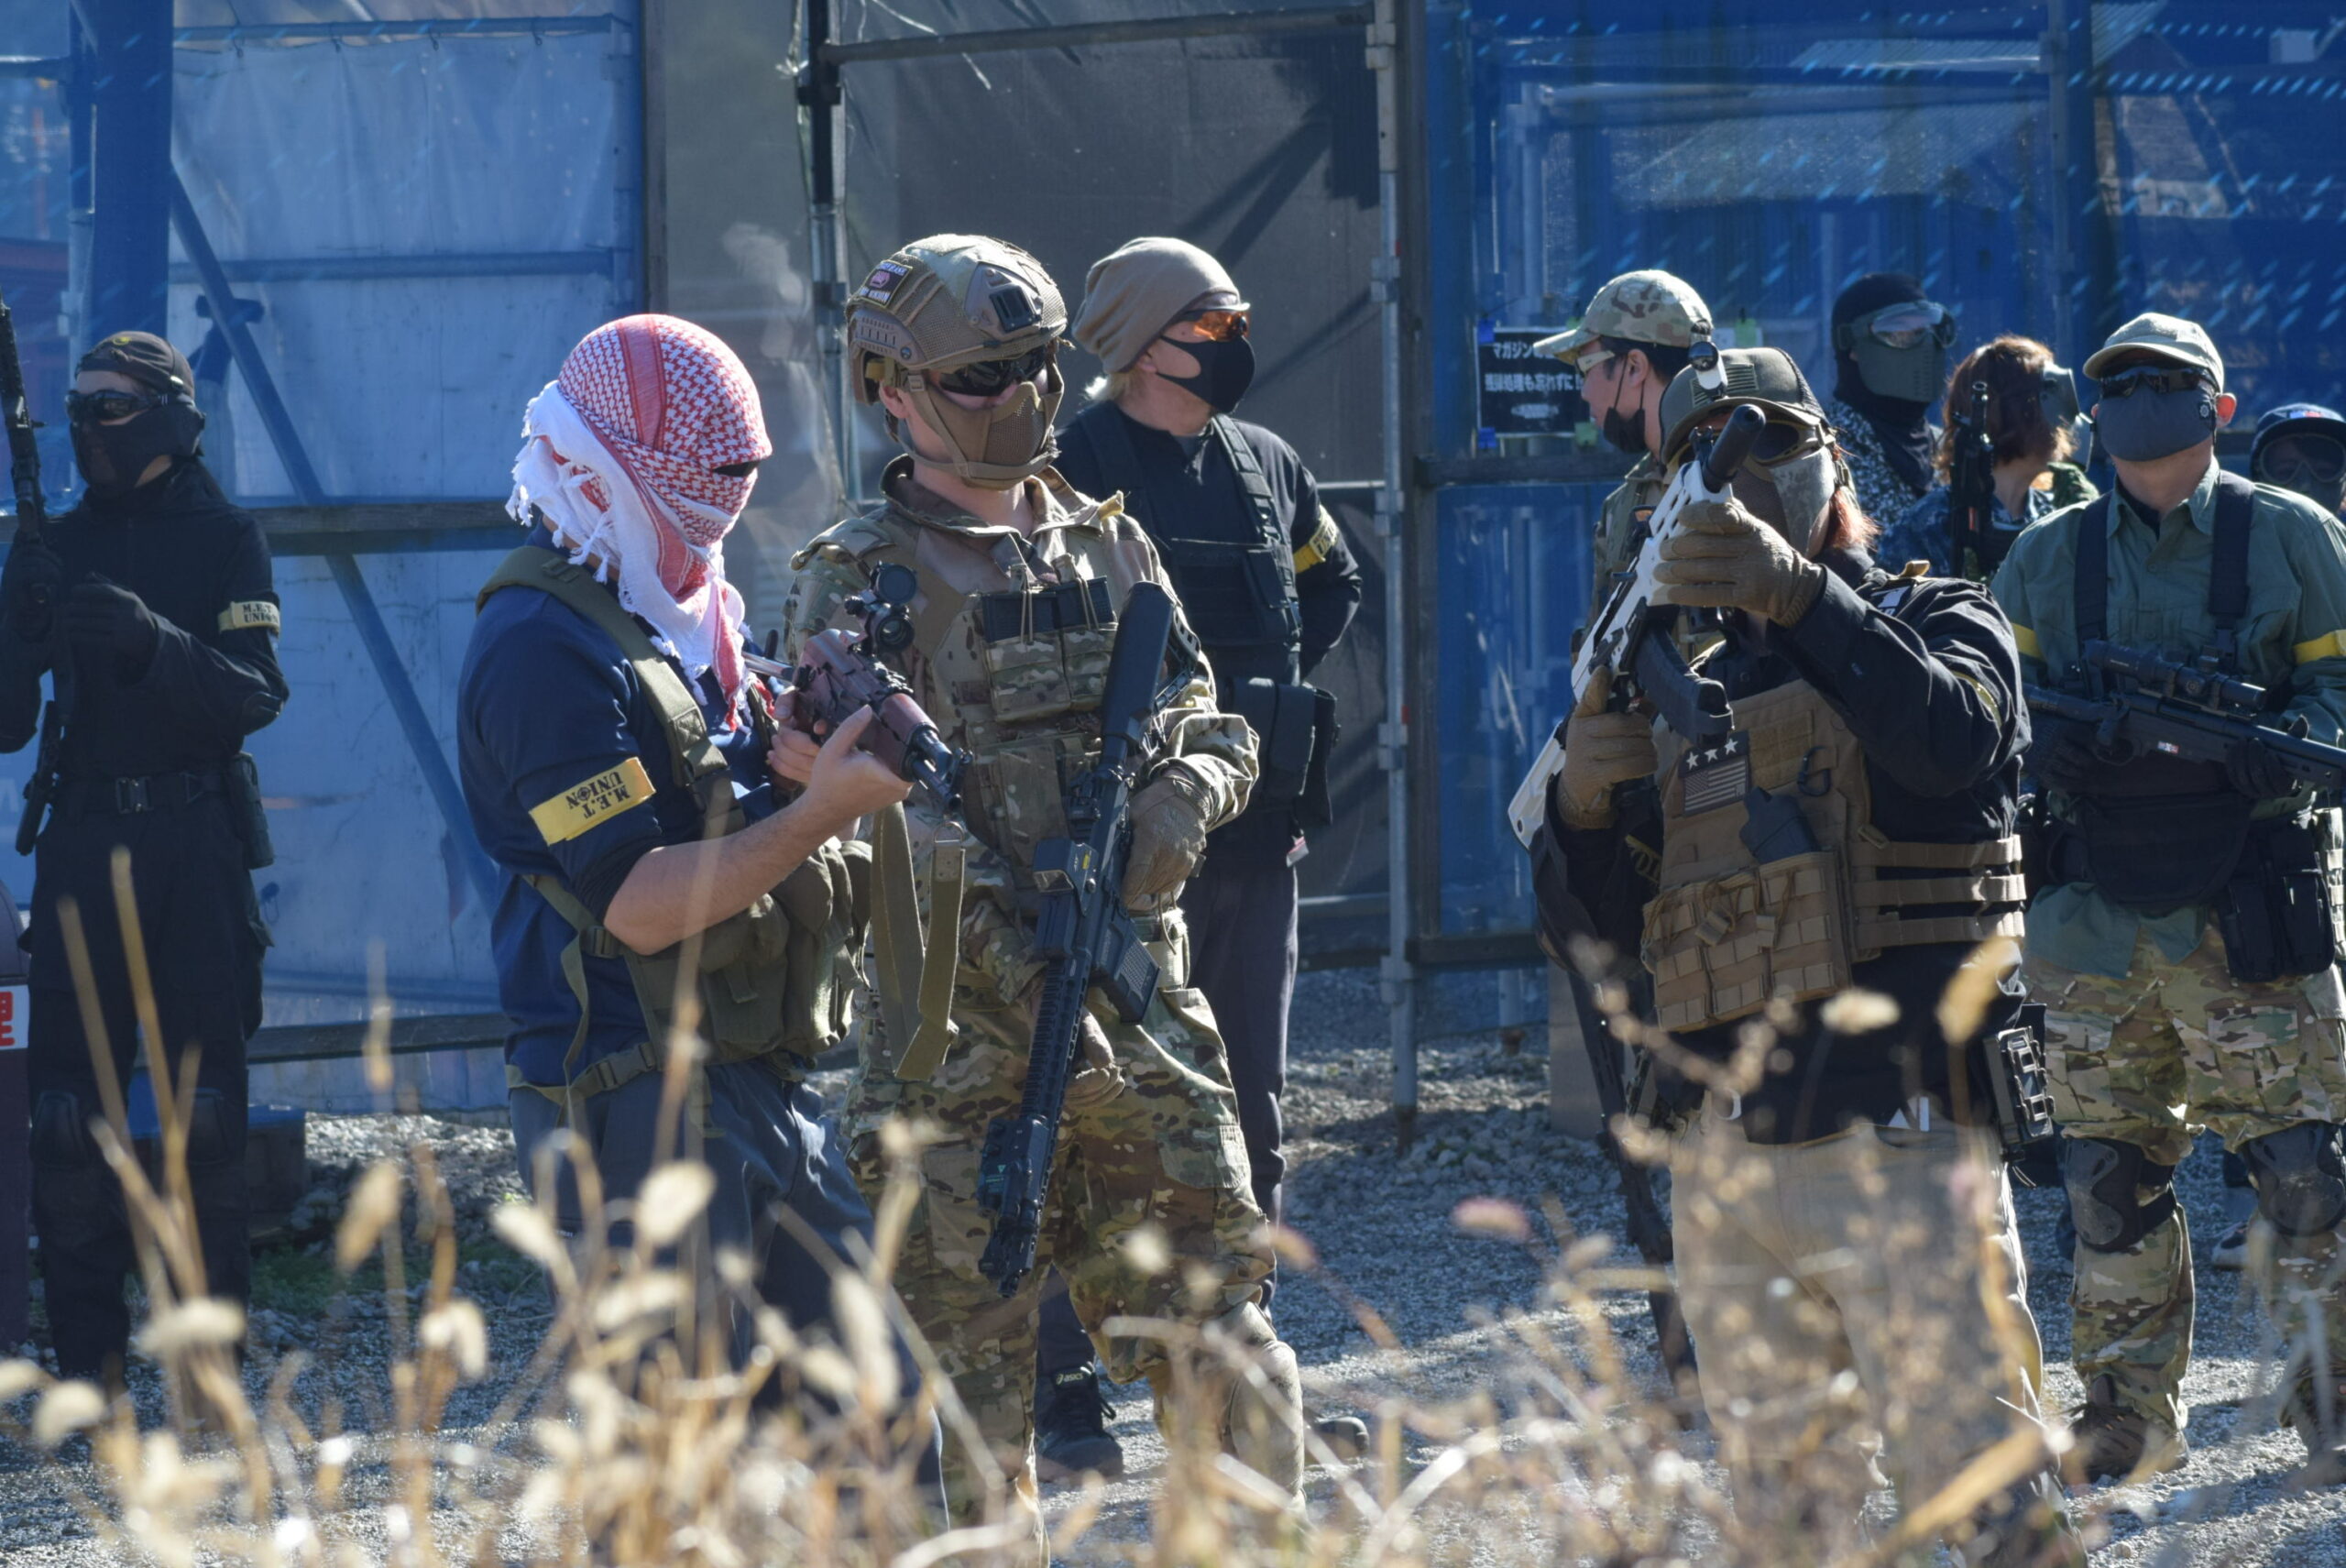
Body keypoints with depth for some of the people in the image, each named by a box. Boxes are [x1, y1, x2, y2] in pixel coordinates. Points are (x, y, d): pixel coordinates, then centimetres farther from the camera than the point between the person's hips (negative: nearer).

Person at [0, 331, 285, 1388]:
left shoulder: (226, 543, 2)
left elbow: (256, 695, -10)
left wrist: (149, 638, -24)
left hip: (196, 838, -3)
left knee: (206, 1101, -2)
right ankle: (87, 1355, 2)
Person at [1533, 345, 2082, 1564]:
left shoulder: (1935, 623, 6)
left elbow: (1951, 738, -20)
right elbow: (1588, 925, 14)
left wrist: (1798, 594, -33)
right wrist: (1581, 802, -8)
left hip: (1897, 1142, -6)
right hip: (1722, 1159, 6)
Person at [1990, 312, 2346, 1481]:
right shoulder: (2045, 560, 10)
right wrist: (2047, 741, -14)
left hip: (2250, 927, -3)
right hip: (2091, 932, 3)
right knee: (2111, 1186, 6)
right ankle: (2129, 1415, 15)